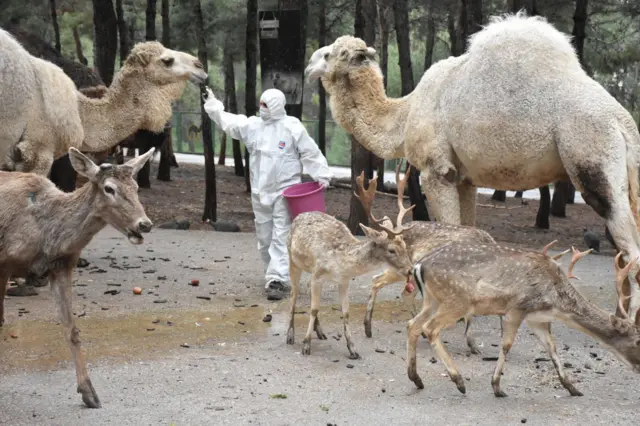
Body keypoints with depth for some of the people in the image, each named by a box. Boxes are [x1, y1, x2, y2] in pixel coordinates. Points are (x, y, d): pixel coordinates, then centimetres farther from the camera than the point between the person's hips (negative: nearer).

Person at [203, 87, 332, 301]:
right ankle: (278, 278, 25)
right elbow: (228, 121, 12)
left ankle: (277, 281, -13)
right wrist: (212, 103, 12)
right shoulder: (253, 125, 6)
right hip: (260, 191, 6)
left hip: (284, 190, -6)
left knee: (281, 238, -10)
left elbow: (310, 153, -6)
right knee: (264, 239, 12)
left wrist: (321, 176, -10)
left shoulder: (292, 127, -9)